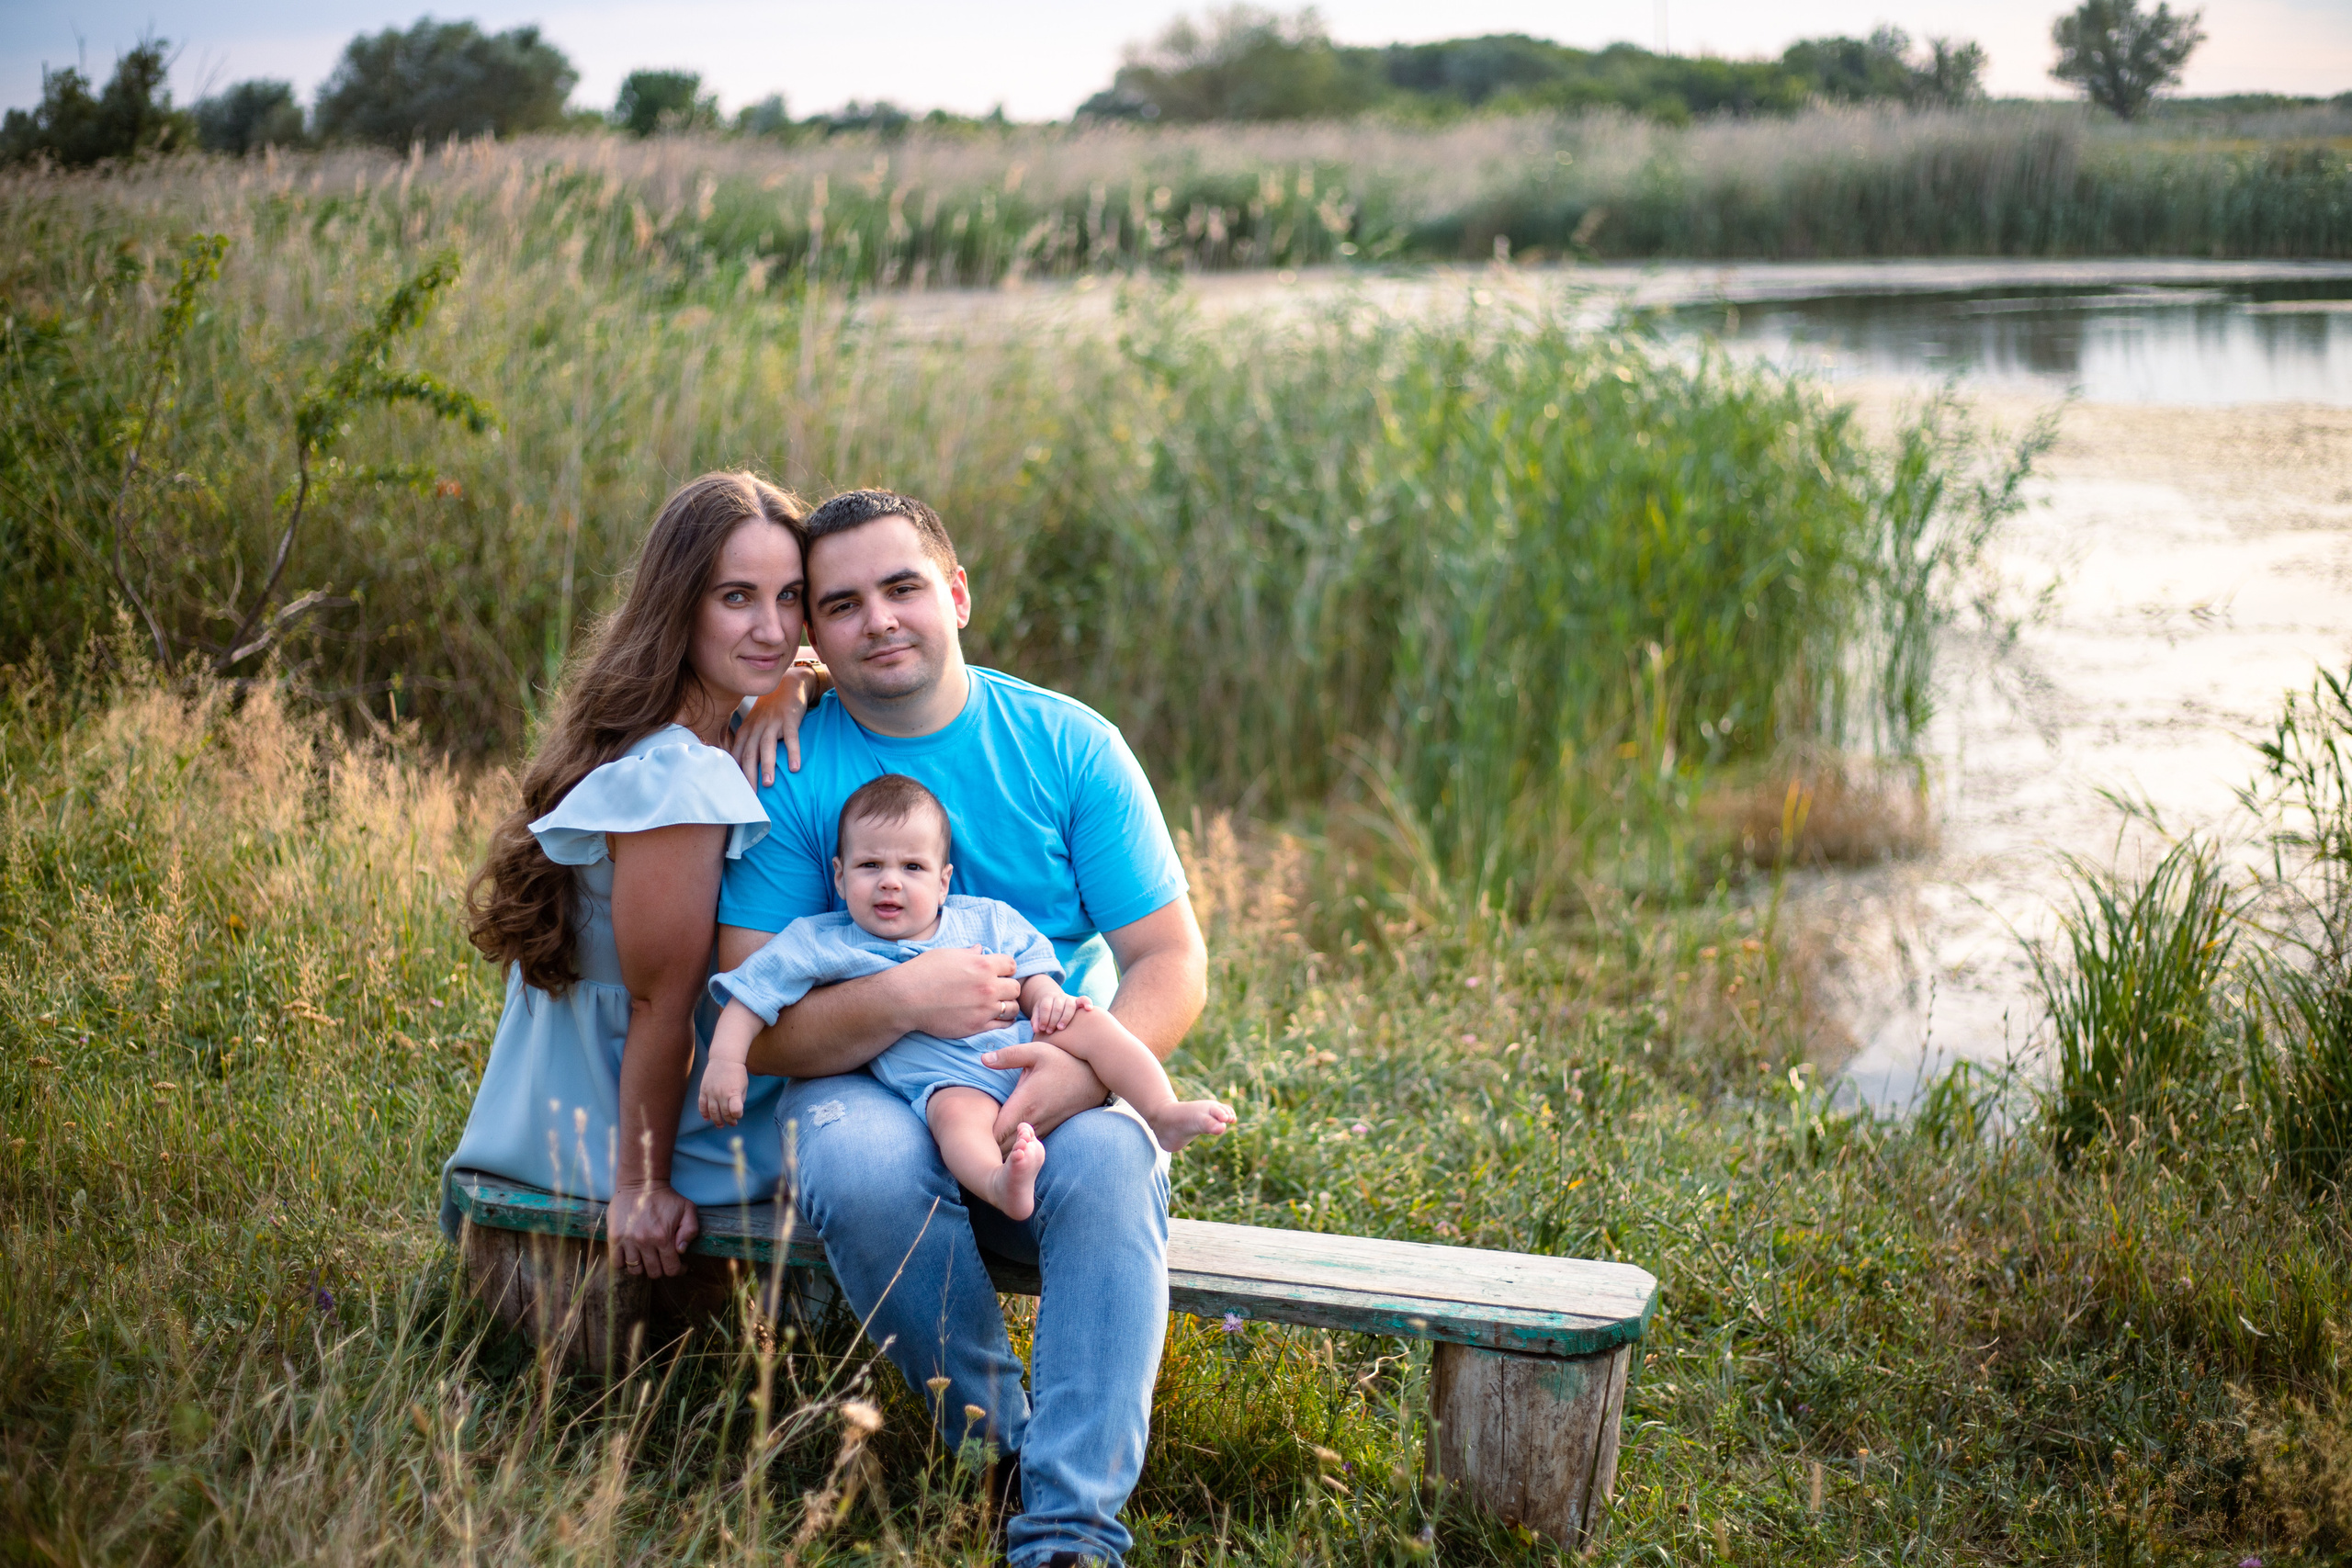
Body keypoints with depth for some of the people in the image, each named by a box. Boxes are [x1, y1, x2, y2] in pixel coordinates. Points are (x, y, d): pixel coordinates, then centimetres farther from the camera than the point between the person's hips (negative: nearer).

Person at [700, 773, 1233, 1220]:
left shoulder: (985, 921, 16)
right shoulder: (821, 943, 7)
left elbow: (1029, 969, 18)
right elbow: (753, 991, 5)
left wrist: (1048, 998, -5)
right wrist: (726, 1060, -7)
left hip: (1025, 1048, 5)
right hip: (947, 1080, -5)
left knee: (1090, 1023, -15)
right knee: (955, 1112, -37)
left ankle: (1164, 1114, -18)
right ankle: (1002, 1182, -63)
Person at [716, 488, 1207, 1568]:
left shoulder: (1068, 745, 1)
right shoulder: (789, 776, -1)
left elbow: (1170, 963, -2)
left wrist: (1088, 1065, -23)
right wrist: (897, 1002, -25)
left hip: (1053, 1090, 1)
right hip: (868, 1085, 0)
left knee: (1109, 1161, -33)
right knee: (860, 1171, -35)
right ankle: (999, 1448, -12)